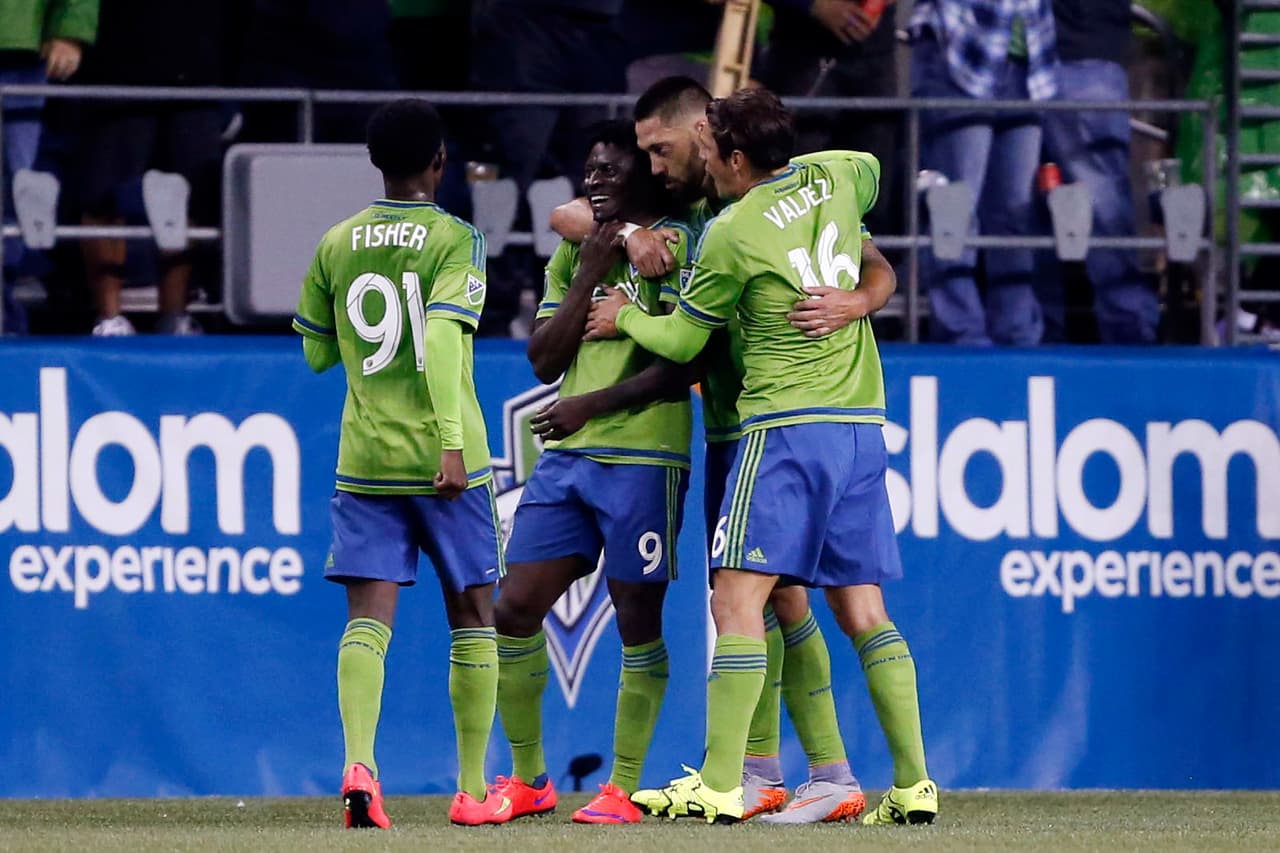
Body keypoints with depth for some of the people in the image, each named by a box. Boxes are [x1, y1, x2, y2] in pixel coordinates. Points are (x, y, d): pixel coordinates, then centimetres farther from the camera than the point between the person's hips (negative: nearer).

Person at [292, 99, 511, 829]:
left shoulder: (337, 245, 7)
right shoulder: (453, 239, -5)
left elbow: (317, 353, 15)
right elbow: (442, 336, -19)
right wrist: (453, 438, -22)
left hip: (364, 459, 3)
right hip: (443, 458, -3)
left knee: (369, 613, -2)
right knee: (472, 613, 10)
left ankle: (359, 763, -24)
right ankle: (473, 789, 13)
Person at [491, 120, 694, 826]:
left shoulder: (673, 246, -2)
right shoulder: (571, 253, 17)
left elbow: (682, 362, -10)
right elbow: (544, 361, 10)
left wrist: (595, 403, -13)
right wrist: (587, 277, 1)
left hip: (643, 457, -6)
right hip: (565, 455, 6)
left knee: (637, 618, -3)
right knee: (515, 609, 1)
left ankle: (623, 788, 4)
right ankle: (528, 779, 12)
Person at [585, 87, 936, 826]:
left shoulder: (734, 234, -8)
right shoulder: (839, 179, 8)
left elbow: (681, 342, 5)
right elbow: (872, 169, 35)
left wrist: (625, 319, 23)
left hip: (787, 426, -7)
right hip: (862, 426, 7)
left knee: (738, 598, -8)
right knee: (862, 612, 9)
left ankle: (720, 786, -16)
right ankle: (914, 786, 4)